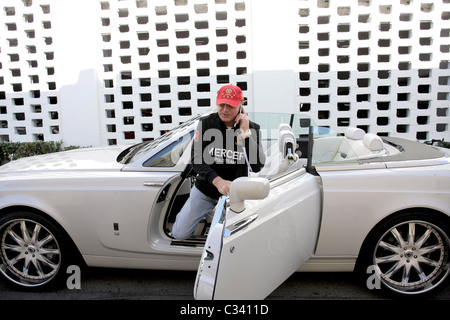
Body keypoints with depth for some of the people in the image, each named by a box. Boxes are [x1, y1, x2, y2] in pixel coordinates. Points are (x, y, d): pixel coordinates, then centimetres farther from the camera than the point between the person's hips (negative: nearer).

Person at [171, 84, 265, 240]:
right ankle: (207, 210, 28)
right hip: (205, 190, 0)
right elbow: (196, 159, -15)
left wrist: (245, 133, -27)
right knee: (179, 234, -1)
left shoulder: (252, 128, -11)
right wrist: (218, 181, -30)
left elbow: (256, 167, -21)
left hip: (235, 192, 0)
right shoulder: (206, 123, -10)